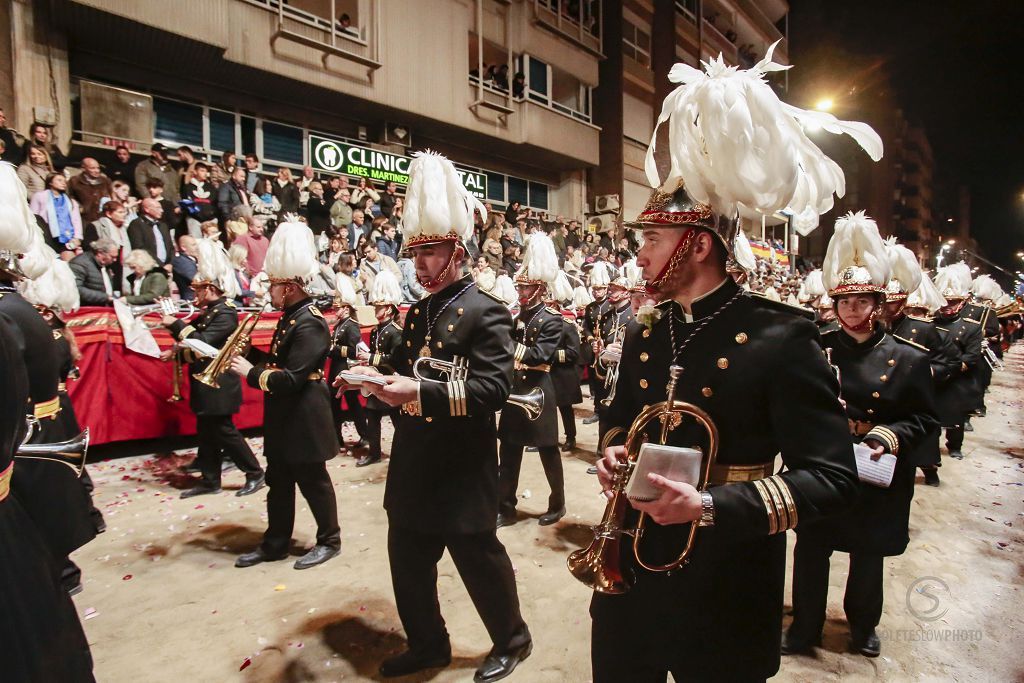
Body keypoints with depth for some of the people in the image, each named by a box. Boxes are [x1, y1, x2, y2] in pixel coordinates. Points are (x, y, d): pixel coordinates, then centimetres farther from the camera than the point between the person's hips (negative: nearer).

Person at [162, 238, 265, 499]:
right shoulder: (211, 310, 13)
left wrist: (175, 324, -18)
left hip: (219, 384, -9)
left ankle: (255, 474, 8)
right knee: (207, 432, 13)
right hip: (206, 383, 10)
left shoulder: (225, 312, -17)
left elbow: (202, 343, -24)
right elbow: (196, 340, 19)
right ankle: (210, 480, 23)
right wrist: (178, 352, 4)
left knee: (223, 431, -3)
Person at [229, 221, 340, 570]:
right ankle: (275, 544, 32)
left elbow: (291, 379, -25)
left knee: (313, 481, 6)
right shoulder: (289, 317, 9)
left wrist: (250, 372, -16)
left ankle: (329, 540, 23)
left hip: (304, 418, -9)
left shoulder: (310, 323, -21)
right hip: (283, 418, 10)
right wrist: (250, 353, 3)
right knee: (279, 482, 18)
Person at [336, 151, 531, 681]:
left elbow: (493, 388, -24)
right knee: (408, 562, 18)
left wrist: (419, 393, -32)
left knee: (479, 559, 9)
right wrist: (379, 378, -5)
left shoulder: (486, 313, -14)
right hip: (413, 464, 8)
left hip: (462, 469, -8)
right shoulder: (416, 313, 11)